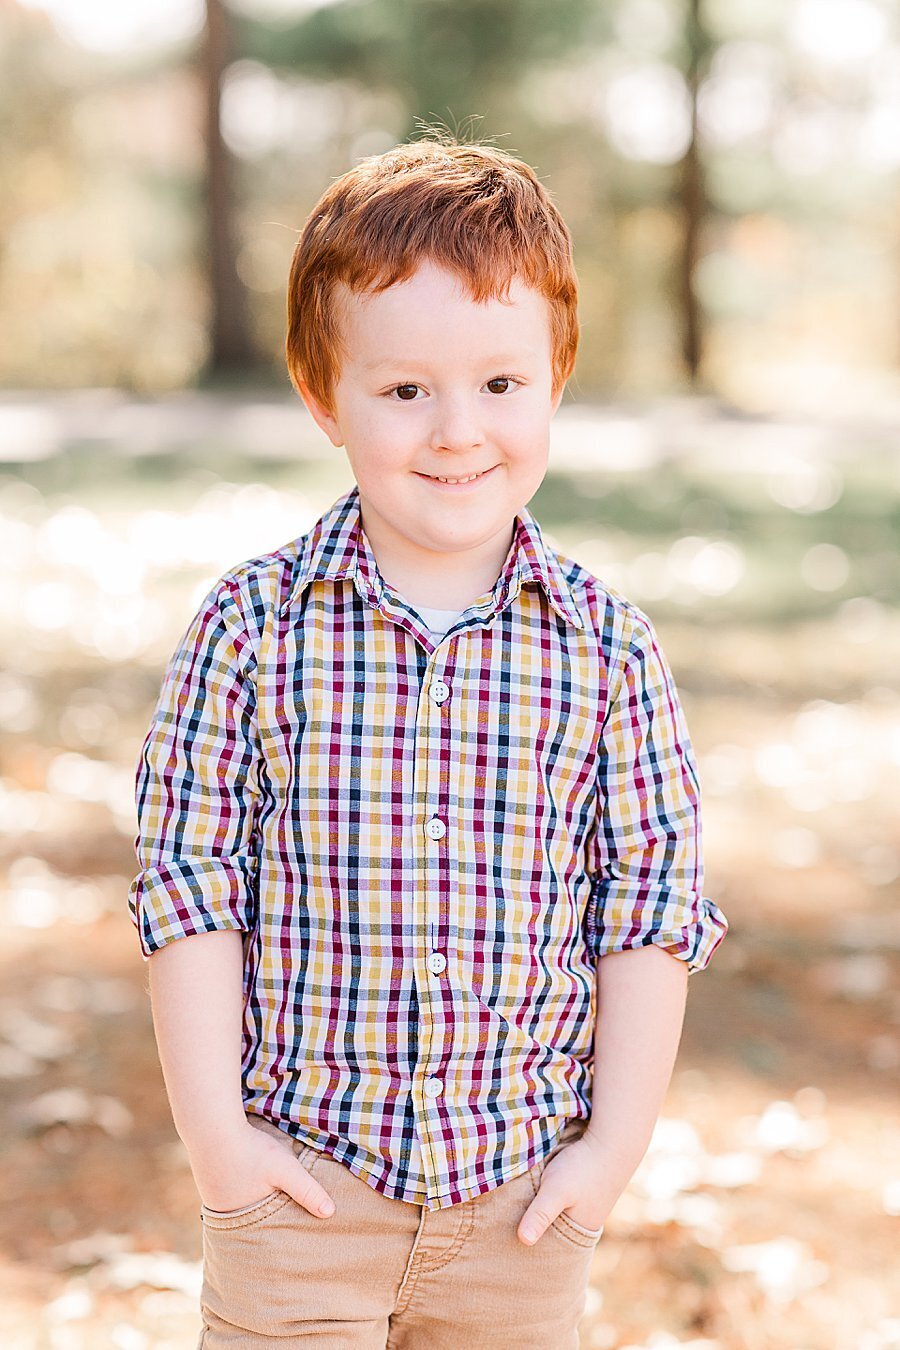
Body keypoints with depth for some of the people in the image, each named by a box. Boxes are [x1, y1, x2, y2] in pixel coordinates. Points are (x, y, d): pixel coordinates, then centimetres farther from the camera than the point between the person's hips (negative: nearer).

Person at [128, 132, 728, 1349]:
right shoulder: (253, 626, -8)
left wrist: (616, 1139, -3)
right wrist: (212, 1128, -7)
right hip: (298, 1182, -1)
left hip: (527, 1196, 2)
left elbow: (651, 901, -1)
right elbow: (188, 881, -5)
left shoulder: (609, 650, -5)